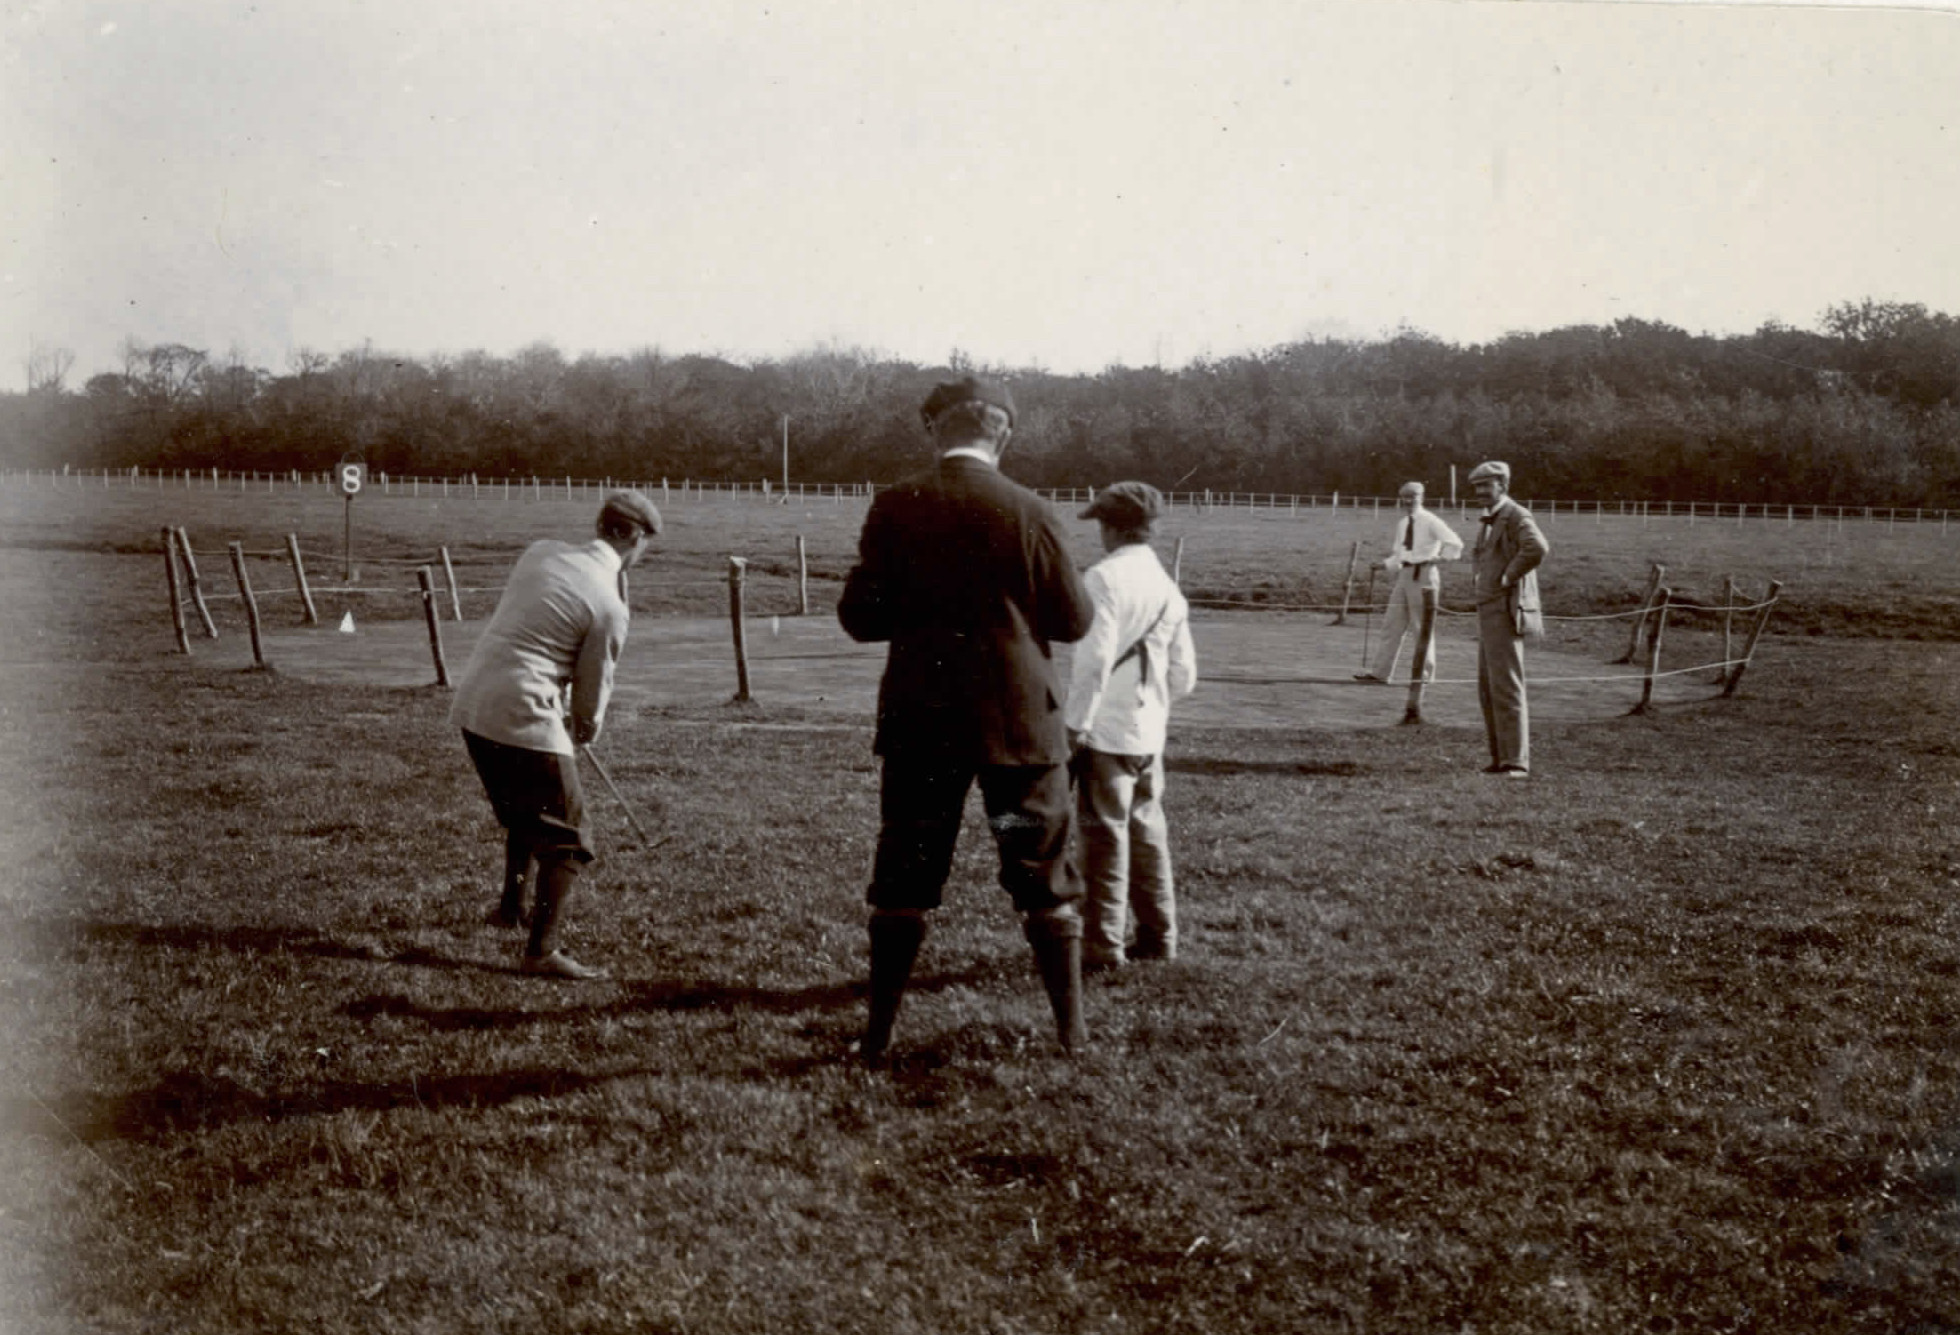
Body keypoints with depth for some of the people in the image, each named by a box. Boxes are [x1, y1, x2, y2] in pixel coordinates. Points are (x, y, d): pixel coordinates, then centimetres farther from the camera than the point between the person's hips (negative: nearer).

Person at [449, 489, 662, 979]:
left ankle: (512, 903, 42)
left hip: (473, 703, 8)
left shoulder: (541, 552, 6)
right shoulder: (609, 605, -12)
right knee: (566, 839, 4)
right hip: (524, 716, -8)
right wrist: (588, 728, 21)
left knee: (523, 811, 30)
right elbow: (594, 684, -2)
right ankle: (540, 952, 4)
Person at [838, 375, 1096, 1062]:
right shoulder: (1028, 511, -8)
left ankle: (879, 1030, 13)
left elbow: (859, 617, -2)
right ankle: (1072, 1028, 15)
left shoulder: (895, 508, -5)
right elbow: (1074, 619, -2)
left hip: (920, 721, 1)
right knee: (1045, 877, 10)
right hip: (1018, 719, -1)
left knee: (904, 876, 10)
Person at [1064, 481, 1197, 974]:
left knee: (1104, 835, -2)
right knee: (1146, 831, 15)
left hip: (1106, 731, -7)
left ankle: (1102, 946, 1)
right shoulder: (1169, 589, 10)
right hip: (1149, 734, 7)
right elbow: (1184, 675, 13)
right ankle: (1158, 937, 22)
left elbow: (1094, 657, -20)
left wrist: (1077, 723, -15)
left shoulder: (1105, 577, -12)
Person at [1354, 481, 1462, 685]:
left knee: (1422, 626, 0)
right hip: (1404, 574, 7)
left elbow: (1455, 543, -9)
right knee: (1393, 625, 5)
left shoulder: (1430, 521, -6)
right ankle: (1380, 672, 6)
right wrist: (1385, 564, 7)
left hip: (1423, 574, -7)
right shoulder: (1401, 523, 14)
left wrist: (1441, 557, -18)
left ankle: (1425, 672, 11)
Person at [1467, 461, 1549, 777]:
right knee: (1488, 689, 11)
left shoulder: (1516, 516, -11)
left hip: (1505, 614, -10)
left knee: (1506, 688, -12)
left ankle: (1516, 761, -12)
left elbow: (1537, 547, -31)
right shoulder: (1491, 521, 20)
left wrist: (1509, 576, -20)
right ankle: (1501, 758, 15)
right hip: (1490, 615, 10)